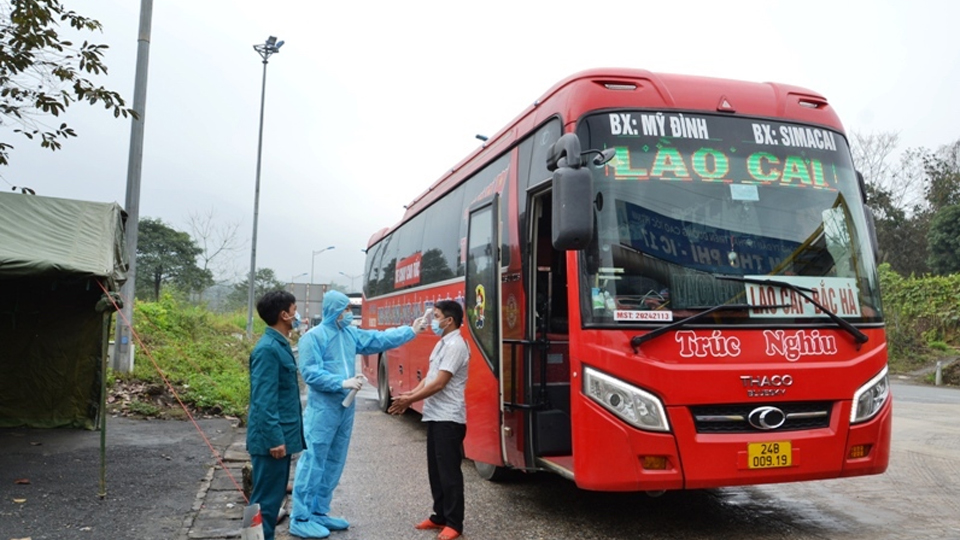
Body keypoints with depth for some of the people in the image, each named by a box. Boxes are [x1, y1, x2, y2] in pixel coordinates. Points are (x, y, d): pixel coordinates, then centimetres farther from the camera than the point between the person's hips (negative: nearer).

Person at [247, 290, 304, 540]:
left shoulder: (281, 345, 11)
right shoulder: (268, 349, -19)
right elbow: (263, 400, -22)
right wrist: (274, 439, -22)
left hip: (281, 434, 10)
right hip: (272, 438, -10)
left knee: (275, 495, 17)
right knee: (266, 498, -1)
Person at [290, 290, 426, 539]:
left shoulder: (351, 334, 10)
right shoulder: (313, 336, -11)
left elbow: (380, 339, 16)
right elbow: (311, 373, -16)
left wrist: (411, 330, 15)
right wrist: (343, 382, -22)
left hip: (345, 408, 8)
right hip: (322, 409, -8)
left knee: (333, 463, 14)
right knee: (313, 462, -5)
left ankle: (319, 512, 26)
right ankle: (300, 520, 4)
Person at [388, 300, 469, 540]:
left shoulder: (455, 345, -18)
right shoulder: (442, 344, 14)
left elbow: (439, 383, -21)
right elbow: (430, 376, 16)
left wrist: (410, 400, -15)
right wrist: (411, 393, 1)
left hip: (448, 418, -10)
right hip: (435, 416, 10)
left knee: (449, 471, -3)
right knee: (435, 469, 15)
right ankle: (439, 516, 26)